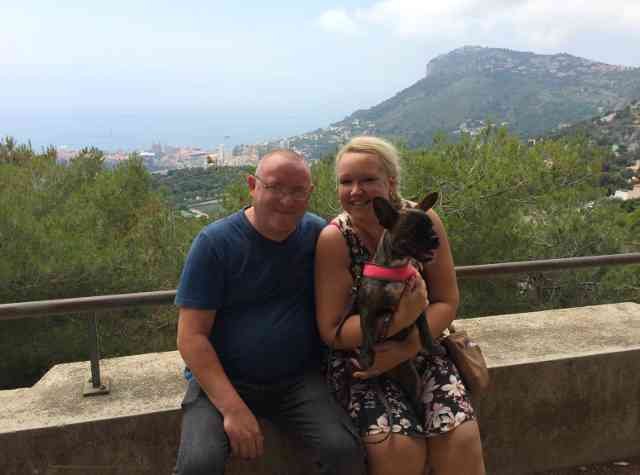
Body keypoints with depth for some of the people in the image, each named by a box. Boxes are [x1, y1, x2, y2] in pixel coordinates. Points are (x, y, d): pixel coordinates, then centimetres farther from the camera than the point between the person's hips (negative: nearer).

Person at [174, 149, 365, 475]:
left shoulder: (319, 234, 0)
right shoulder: (215, 242, -9)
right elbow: (192, 336, -10)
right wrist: (233, 408, -19)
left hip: (300, 379, 2)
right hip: (222, 379, -2)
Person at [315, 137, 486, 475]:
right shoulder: (334, 239, -16)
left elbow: (447, 302, -5)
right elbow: (332, 332, -15)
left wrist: (406, 350, -20)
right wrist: (399, 319, -30)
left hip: (421, 350, 3)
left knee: (461, 440, -17)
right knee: (400, 447, -22)